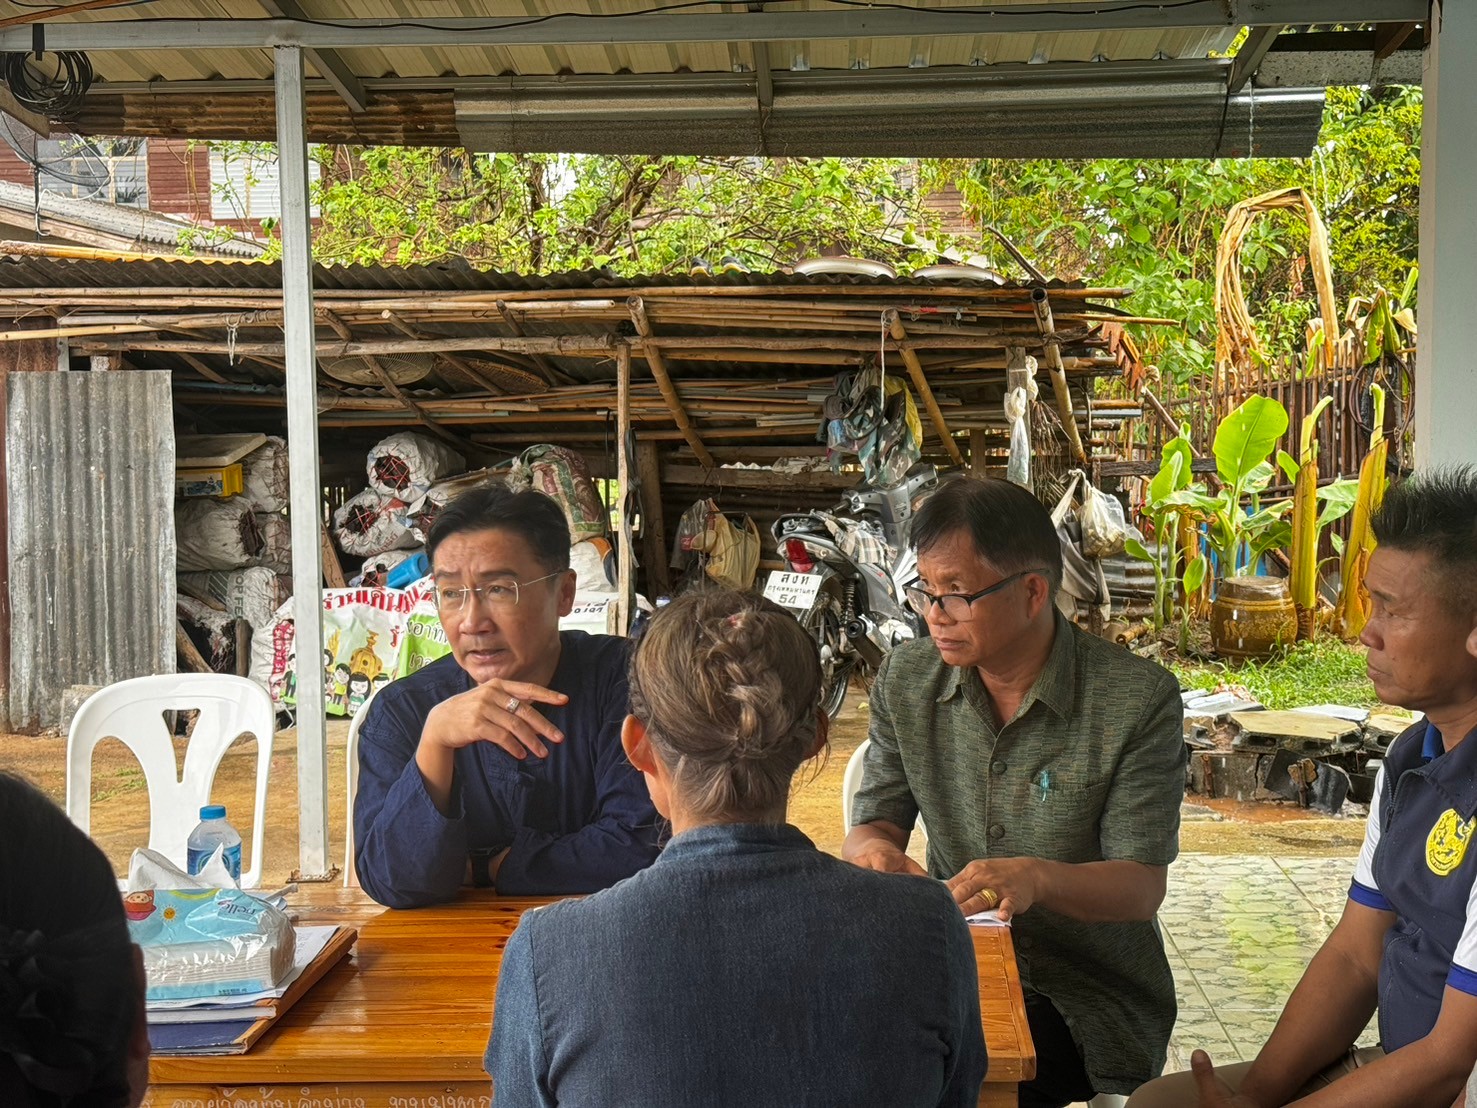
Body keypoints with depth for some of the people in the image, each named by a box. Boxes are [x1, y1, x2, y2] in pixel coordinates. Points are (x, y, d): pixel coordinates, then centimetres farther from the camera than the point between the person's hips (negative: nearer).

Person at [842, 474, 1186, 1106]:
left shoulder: (1139, 699, -12)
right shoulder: (905, 680, 1)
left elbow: (1142, 886, -12)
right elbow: (872, 826, 5)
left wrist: (1038, 877, -33)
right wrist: (873, 850, -20)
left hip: (1088, 995, -3)